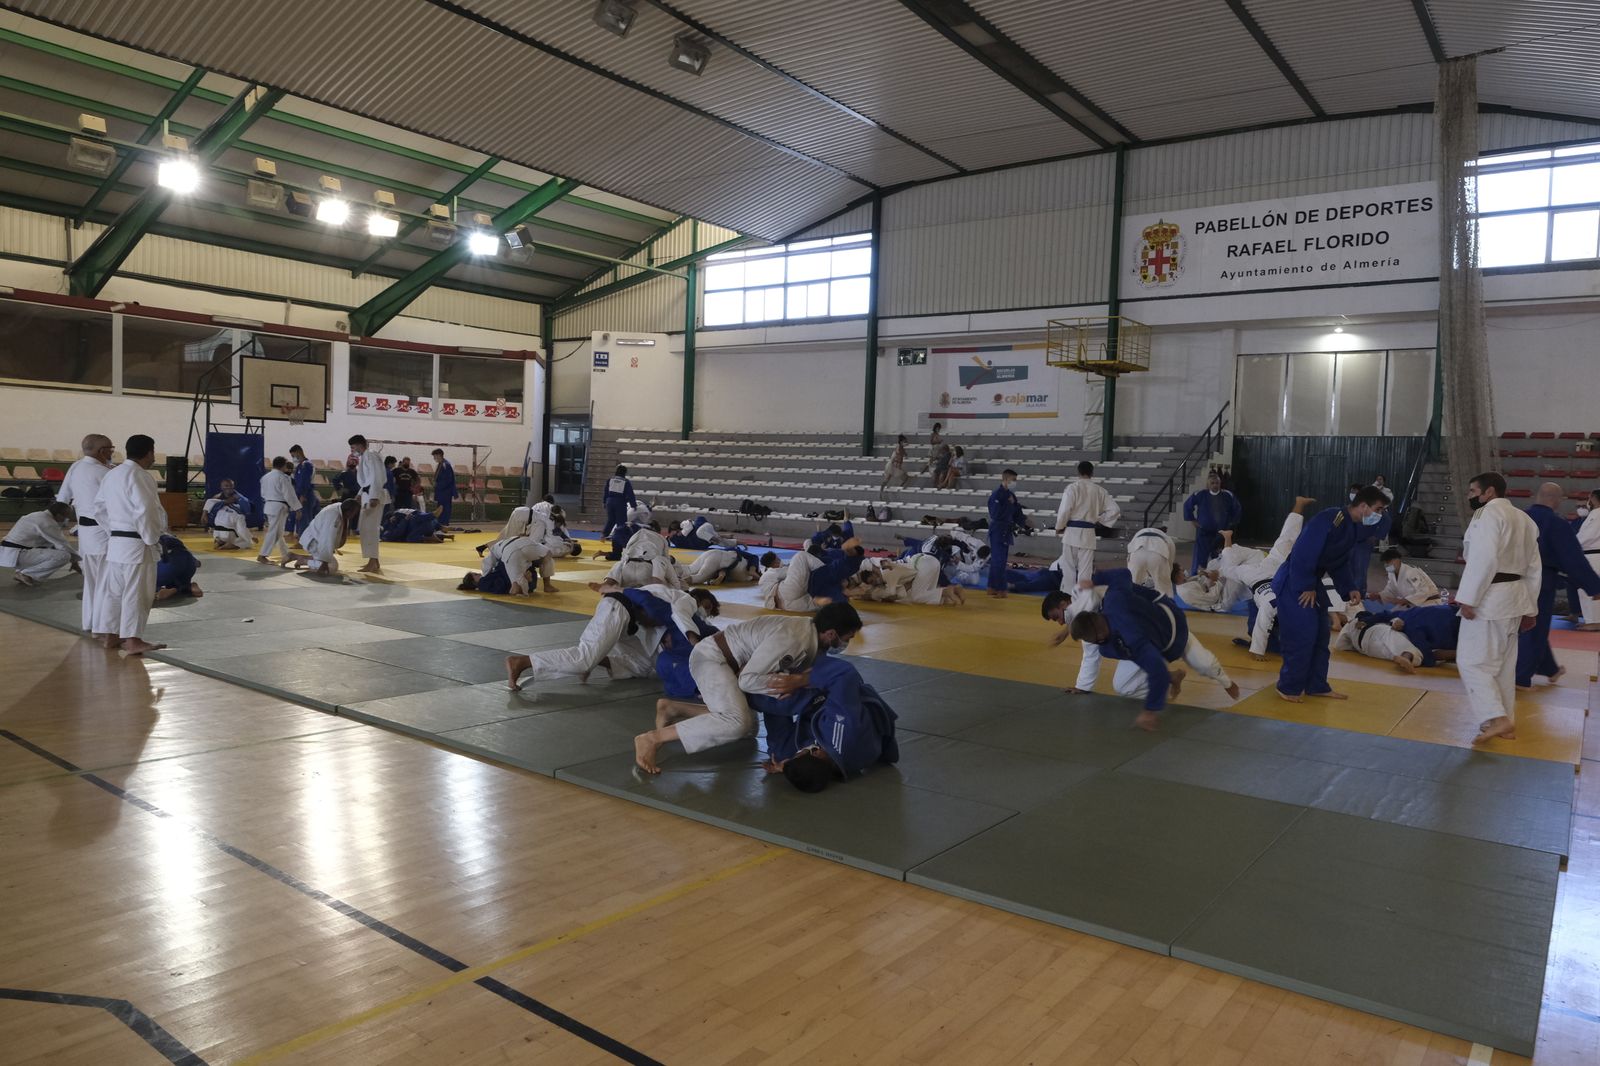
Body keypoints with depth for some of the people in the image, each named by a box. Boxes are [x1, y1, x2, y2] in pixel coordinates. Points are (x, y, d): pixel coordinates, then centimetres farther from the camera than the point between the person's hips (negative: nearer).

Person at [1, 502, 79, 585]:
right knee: (63, 556, -20)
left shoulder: (40, 516, 14)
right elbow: (62, 543, -12)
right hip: (15, 555, -10)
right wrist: (74, 560, 0)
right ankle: (25, 574, -8)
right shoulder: (45, 522, -17)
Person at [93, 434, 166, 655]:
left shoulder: (111, 474, 12)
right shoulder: (139, 476, -16)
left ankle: (112, 635, 27)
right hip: (135, 544, -9)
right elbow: (145, 511, -22)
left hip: (114, 542, 9)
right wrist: (151, 538, -12)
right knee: (136, 592, -2)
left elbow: (99, 507, 17)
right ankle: (132, 640, 1)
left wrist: (112, 532, 20)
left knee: (115, 589, 17)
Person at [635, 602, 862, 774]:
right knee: (737, 723, -27)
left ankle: (672, 709, 17)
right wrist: (790, 684, -24)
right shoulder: (791, 639, -30)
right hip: (712, 658, -10)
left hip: (724, 660, 10)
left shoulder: (813, 633, -2)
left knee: (747, 724, 16)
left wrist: (798, 681, -16)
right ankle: (651, 739, -24)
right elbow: (747, 680, -27)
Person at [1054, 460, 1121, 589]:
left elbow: (1064, 510, -13)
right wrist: (1100, 520, 15)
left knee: (1069, 567, 6)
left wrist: (1059, 527, 0)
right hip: (1088, 534, 3)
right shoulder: (1099, 490, 5)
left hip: (1072, 532, -3)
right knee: (1085, 569, 7)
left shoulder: (1072, 487, -8)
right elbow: (1114, 510, 6)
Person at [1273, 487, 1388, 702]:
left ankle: (1316, 685, 26)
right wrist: (1306, 587, -21)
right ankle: (1289, 687, 6)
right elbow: (1303, 554, -27)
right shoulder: (1329, 519, -22)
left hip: (1311, 583, 10)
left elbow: (1340, 563, 17)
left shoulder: (1351, 528, 9)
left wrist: (1349, 589, 4)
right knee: (1301, 636, -8)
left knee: (1321, 633, 14)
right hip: (1294, 583, -10)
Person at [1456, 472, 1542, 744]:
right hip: (1513, 597, 10)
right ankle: (1506, 722, 23)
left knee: (1472, 660, -4)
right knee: (1503, 662, 16)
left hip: (1489, 598, -9)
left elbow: (1484, 559, -22)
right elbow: (1534, 568, 19)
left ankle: (1497, 718, -11)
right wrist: (1530, 608, 23)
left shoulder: (1488, 513, -11)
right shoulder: (1524, 519, 17)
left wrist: (1468, 598, -20)